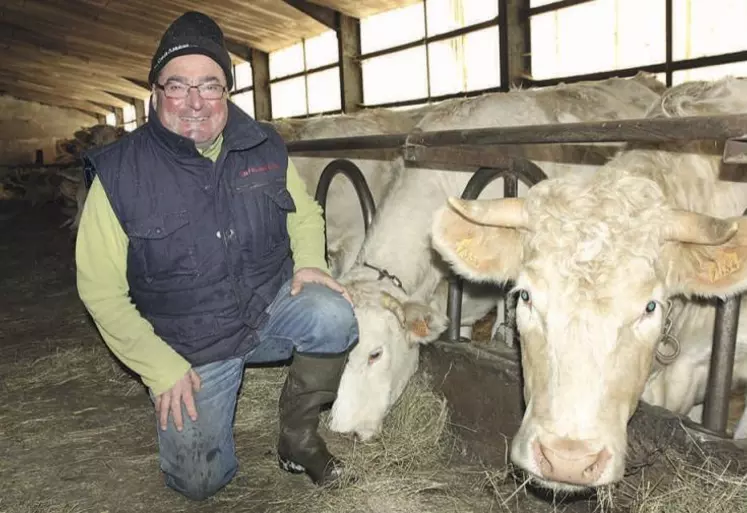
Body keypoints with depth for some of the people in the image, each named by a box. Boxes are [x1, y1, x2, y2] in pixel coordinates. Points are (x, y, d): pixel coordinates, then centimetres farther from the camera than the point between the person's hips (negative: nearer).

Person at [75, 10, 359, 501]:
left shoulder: (265, 147, -6)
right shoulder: (119, 172, -14)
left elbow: (304, 213, 10)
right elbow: (101, 290, -10)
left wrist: (309, 262, -12)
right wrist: (161, 368, -13)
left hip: (271, 307, 2)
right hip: (190, 350, -1)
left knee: (334, 317, -29)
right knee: (199, 481, -1)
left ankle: (298, 436, -2)